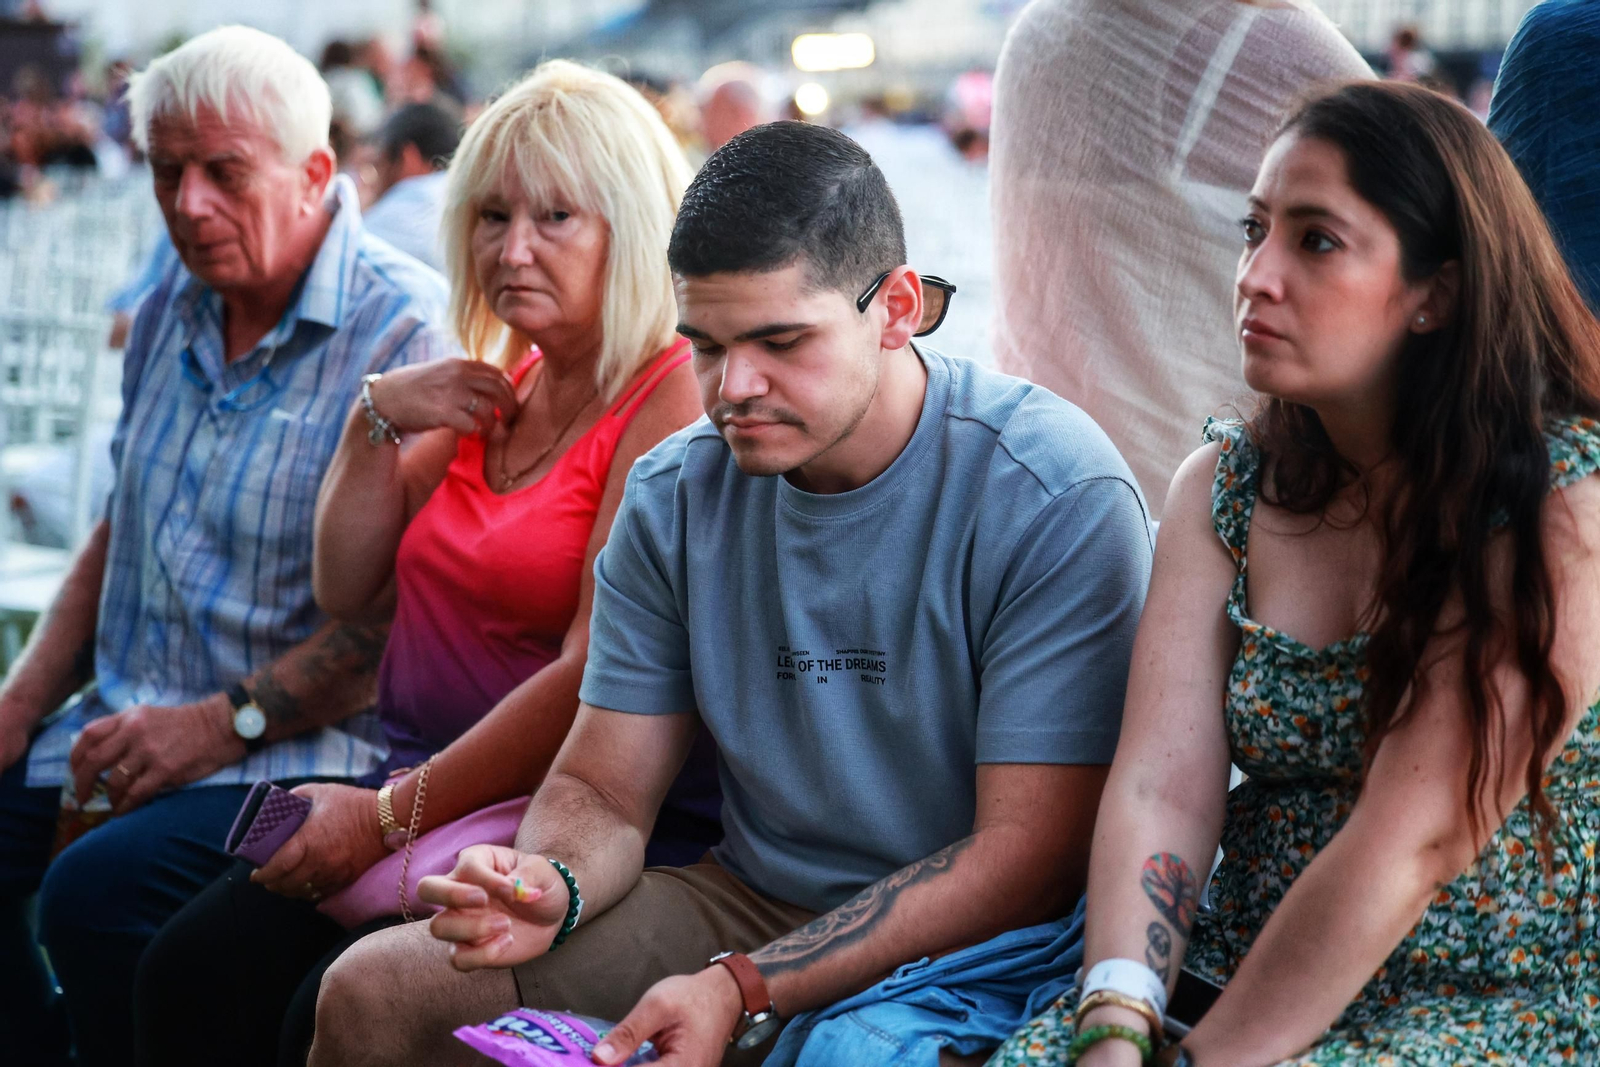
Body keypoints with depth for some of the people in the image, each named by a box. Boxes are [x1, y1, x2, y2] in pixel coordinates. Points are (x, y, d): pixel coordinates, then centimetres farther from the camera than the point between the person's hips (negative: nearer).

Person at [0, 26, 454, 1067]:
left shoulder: (408, 334, -12)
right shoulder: (173, 311, 15)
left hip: (306, 751, -7)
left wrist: (226, 723, -17)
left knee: (97, 892, -29)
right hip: (130, 726, 8)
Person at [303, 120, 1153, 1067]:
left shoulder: (1054, 498, -17)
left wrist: (742, 989, -27)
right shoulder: (677, 494, 2)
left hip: (977, 941, -5)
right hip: (748, 905, 6)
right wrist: (548, 883, -20)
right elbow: (602, 789, 6)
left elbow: (1030, 854, -20)